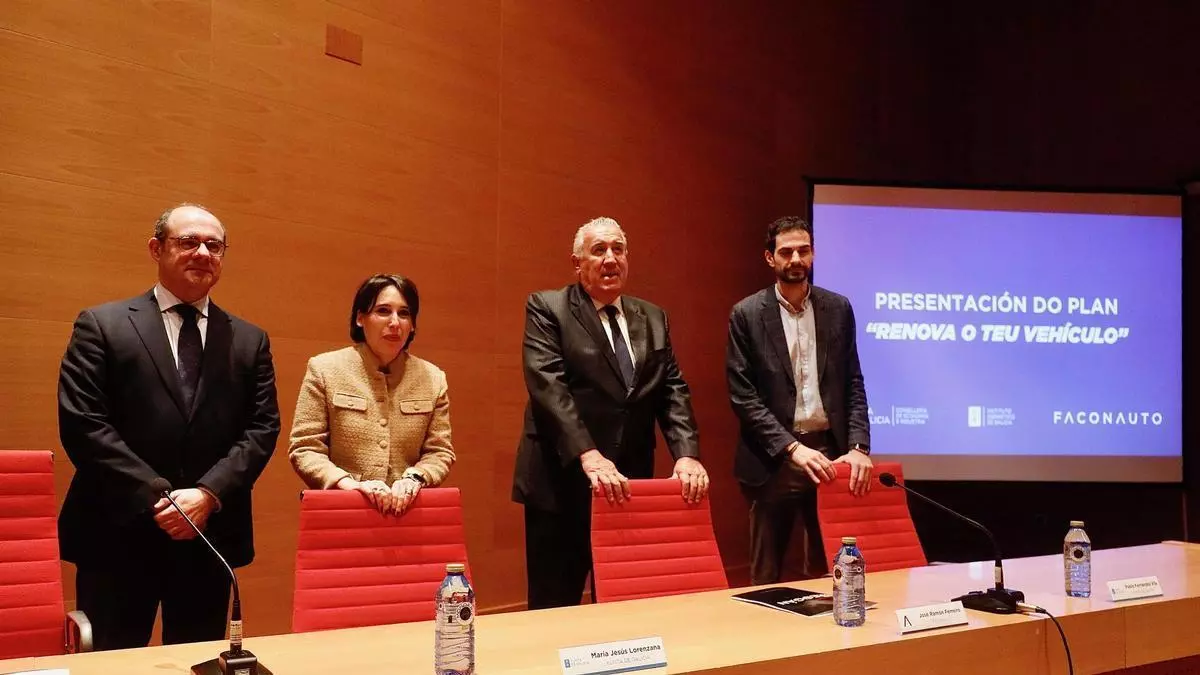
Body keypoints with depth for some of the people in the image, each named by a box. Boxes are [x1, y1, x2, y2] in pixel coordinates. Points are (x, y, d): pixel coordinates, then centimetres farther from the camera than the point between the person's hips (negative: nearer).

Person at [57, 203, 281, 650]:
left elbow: (262, 428, 4)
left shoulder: (250, 341, 11)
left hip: (212, 534, 3)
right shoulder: (102, 325, 2)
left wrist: (209, 494, -12)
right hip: (119, 533, -2)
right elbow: (82, 424, -7)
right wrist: (155, 497, -14)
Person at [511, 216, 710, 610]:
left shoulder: (653, 318, 13)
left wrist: (687, 454, -11)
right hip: (562, 484, -4)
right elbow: (547, 385, -15)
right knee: (555, 611, 4)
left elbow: (673, 391, 7)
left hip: (628, 485, 5)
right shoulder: (547, 308, -2)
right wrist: (588, 456, -27)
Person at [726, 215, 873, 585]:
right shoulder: (747, 314, -2)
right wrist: (792, 448, -15)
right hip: (773, 459, -2)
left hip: (830, 452, 3)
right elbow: (742, 396, -7)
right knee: (767, 574, 7)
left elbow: (853, 385, 7)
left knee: (829, 568, 9)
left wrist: (858, 447, -6)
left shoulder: (838, 308, 7)